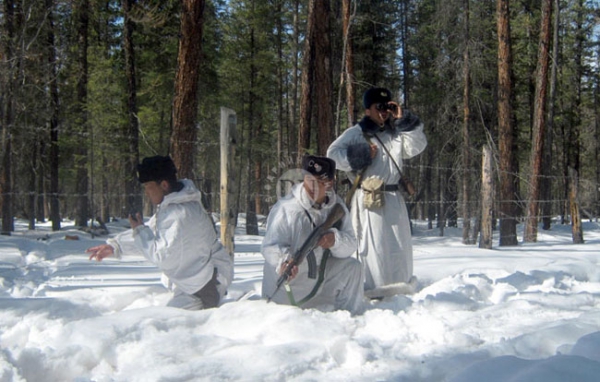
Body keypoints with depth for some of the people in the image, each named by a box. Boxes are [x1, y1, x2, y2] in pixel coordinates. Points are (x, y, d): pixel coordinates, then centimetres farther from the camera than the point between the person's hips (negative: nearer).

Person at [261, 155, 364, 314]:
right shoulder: (286, 208, -23)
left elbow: (351, 246, -9)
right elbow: (270, 246, -29)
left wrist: (336, 240, -32)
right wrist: (284, 261, -51)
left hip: (319, 276, 5)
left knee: (352, 266, -12)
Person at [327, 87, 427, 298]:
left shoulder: (396, 133, 15)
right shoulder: (356, 133, 1)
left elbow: (417, 147, 5)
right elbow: (333, 153, -6)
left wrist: (403, 121, 0)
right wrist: (358, 156, -12)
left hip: (394, 198, 6)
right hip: (369, 199, -5)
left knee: (400, 244, 9)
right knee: (374, 244, -7)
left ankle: (399, 286, 19)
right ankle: (375, 289, -4)